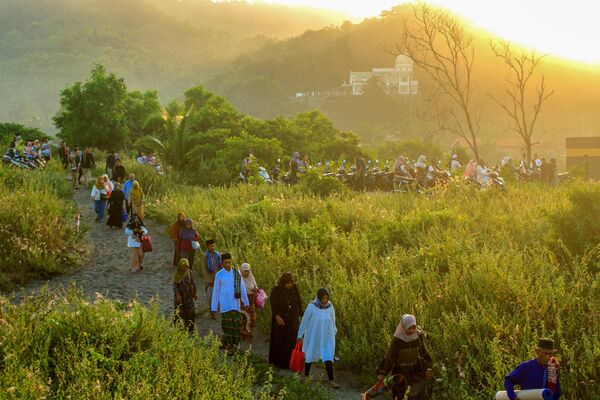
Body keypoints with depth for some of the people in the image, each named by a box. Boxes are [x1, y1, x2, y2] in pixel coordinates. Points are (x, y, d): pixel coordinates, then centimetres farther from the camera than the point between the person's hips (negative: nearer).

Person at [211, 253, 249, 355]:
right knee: (227, 326, -5)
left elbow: (242, 289, 8)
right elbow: (215, 292, 2)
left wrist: (246, 303, 4)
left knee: (236, 325, 0)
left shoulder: (237, 273, 4)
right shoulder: (219, 275, -1)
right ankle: (229, 346, 7)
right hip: (224, 306, -2)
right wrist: (213, 308, 2)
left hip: (235, 305, 2)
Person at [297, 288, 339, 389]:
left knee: (329, 359, -6)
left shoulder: (330, 307, -7)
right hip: (313, 337, -2)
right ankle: (306, 376, 35)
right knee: (310, 356, 15)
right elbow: (304, 321, -9)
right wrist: (300, 336, -4)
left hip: (327, 338, 2)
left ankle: (331, 381, -3)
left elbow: (332, 322, 6)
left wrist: (333, 335, 12)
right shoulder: (311, 306, -16)